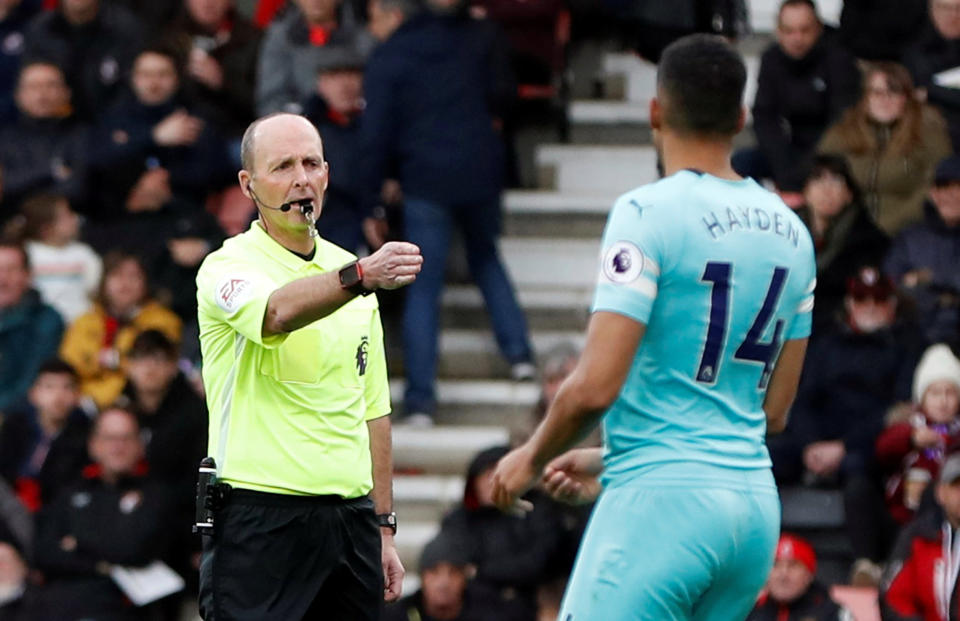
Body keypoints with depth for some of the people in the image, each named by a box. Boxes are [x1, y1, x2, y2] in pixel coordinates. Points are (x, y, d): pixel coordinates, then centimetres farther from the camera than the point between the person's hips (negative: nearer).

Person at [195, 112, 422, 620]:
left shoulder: (348, 269, 15)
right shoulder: (228, 268, -5)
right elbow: (278, 313, -29)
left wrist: (382, 529, 15)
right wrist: (360, 277, -46)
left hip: (350, 519, 6)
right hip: (259, 518, -6)